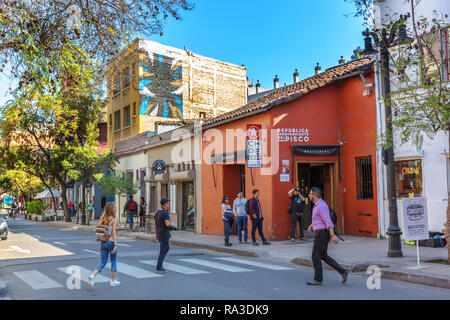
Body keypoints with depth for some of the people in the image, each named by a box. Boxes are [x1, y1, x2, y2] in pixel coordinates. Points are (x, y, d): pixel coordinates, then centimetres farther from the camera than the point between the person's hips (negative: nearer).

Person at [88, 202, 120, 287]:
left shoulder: (103, 218, 6)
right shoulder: (114, 219, -13)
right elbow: (114, 233, -17)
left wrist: (101, 244, 18)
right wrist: (115, 245, -15)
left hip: (103, 242, 5)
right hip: (111, 242, -5)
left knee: (103, 262, 11)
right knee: (113, 262, 12)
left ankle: (92, 276, -9)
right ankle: (113, 281, 20)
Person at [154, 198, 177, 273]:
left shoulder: (157, 212, 9)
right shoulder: (166, 213, -18)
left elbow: (155, 224, 15)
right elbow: (167, 224, -28)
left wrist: (157, 234, 22)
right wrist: (174, 227, -8)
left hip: (159, 234, 9)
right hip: (164, 235, -9)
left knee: (166, 248, 22)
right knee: (163, 252, 0)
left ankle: (159, 265, 22)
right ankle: (158, 268, 6)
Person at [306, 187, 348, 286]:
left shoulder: (321, 206, -19)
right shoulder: (319, 205, 14)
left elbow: (328, 221, -24)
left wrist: (333, 236, -27)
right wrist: (312, 225, 19)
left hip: (322, 234, -10)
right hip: (322, 233, 10)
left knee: (316, 256, -1)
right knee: (323, 256, 16)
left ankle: (318, 279, 9)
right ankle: (342, 271, 15)